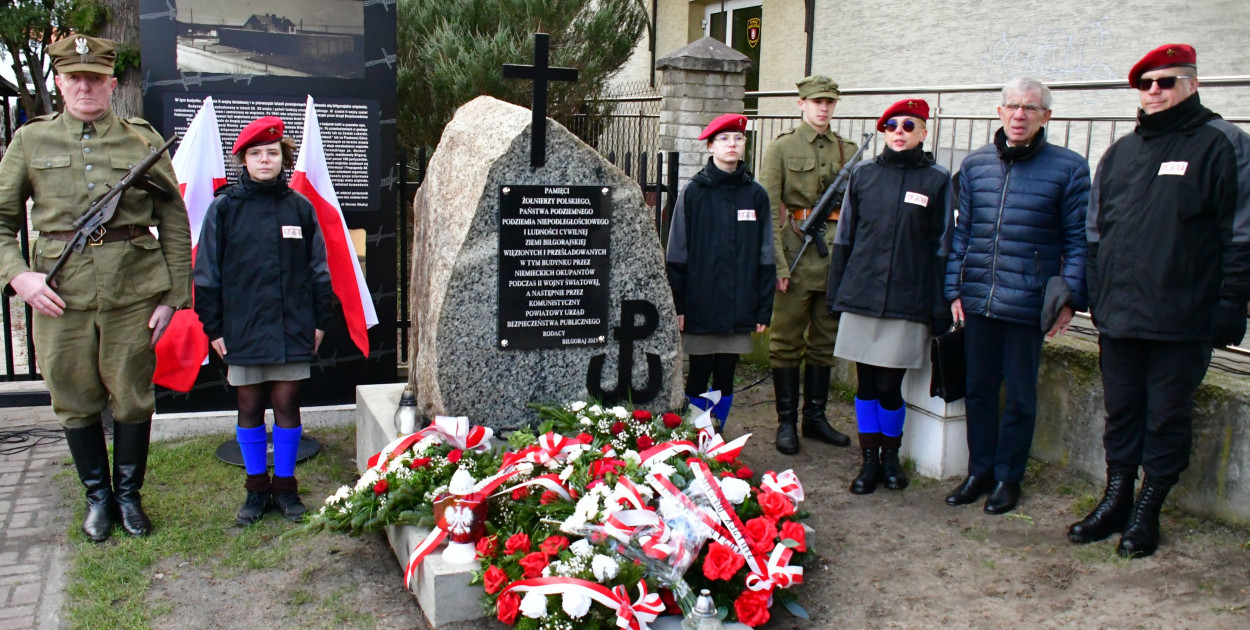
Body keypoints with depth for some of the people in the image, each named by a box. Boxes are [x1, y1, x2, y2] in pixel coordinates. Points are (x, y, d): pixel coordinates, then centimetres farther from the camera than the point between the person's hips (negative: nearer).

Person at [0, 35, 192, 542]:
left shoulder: (143, 140, 4)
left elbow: (175, 224, 4)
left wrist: (173, 295, -1)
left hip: (134, 290, -1)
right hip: (59, 294, 1)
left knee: (132, 399, 8)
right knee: (75, 402, 10)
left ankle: (128, 493, 28)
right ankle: (97, 497, 29)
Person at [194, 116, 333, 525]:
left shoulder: (300, 207, 5)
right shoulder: (224, 208, 1)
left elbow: (318, 270, 10)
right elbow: (207, 273, 2)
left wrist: (319, 320, 6)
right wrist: (213, 327, -1)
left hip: (292, 330, 1)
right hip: (242, 331, -1)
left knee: (287, 405, 5)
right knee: (250, 409, 8)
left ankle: (285, 485, 20)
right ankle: (256, 488, 22)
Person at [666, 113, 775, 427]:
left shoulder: (756, 195, 5)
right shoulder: (693, 192, 0)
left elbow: (765, 256, 8)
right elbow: (677, 254, 0)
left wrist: (764, 308, 4)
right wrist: (678, 305, -4)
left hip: (738, 308, 2)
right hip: (700, 306, -2)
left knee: (725, 376, 9)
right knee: (698, 375, 4)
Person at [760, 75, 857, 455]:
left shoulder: (848, 151, 11)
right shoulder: (782, 148, -1)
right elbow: (769, 209, -7)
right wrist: (778, 263, -13)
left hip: (836, 256, 4)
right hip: (797, 254, -4)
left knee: (825, 341, 12)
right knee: (787, 342, 2)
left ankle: (815, 418, 24)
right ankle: (786, 422, 13)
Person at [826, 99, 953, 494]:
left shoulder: (936, 181, 3)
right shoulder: (863, 175, 9)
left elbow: (941, 248, 3)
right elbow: (844, 237, 12)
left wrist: (940, 306, 0)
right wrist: (835, 293, 9)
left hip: (908, 302, -2)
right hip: (861, 296, 2)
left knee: (888, 388, -1)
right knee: (866, 384, 7)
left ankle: (891, 456, 23)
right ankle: (869, 460, 21)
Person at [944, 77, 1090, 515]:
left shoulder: (1068, 168, -2)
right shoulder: (975, 164, 8)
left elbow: (1077, 239, -1)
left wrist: (1070, 297, -8)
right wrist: (954, 288, 7)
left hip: (1028, 303, -3)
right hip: (977, 299, 3)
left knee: (1019, 394, 7)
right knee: (978, 388, 12)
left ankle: (1008, 477, 22)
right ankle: (979, 471, 26)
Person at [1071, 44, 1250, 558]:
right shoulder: (1120, 153, 15)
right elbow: (1095, 232, 19)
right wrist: (1097, 298, 14)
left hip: (1182, 320, -5)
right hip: (1119, 317, 5)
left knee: (1167, 418, 6)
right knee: (1121, 414, 13)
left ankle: (1146, 512, 17)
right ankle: (1116, 502, 25)